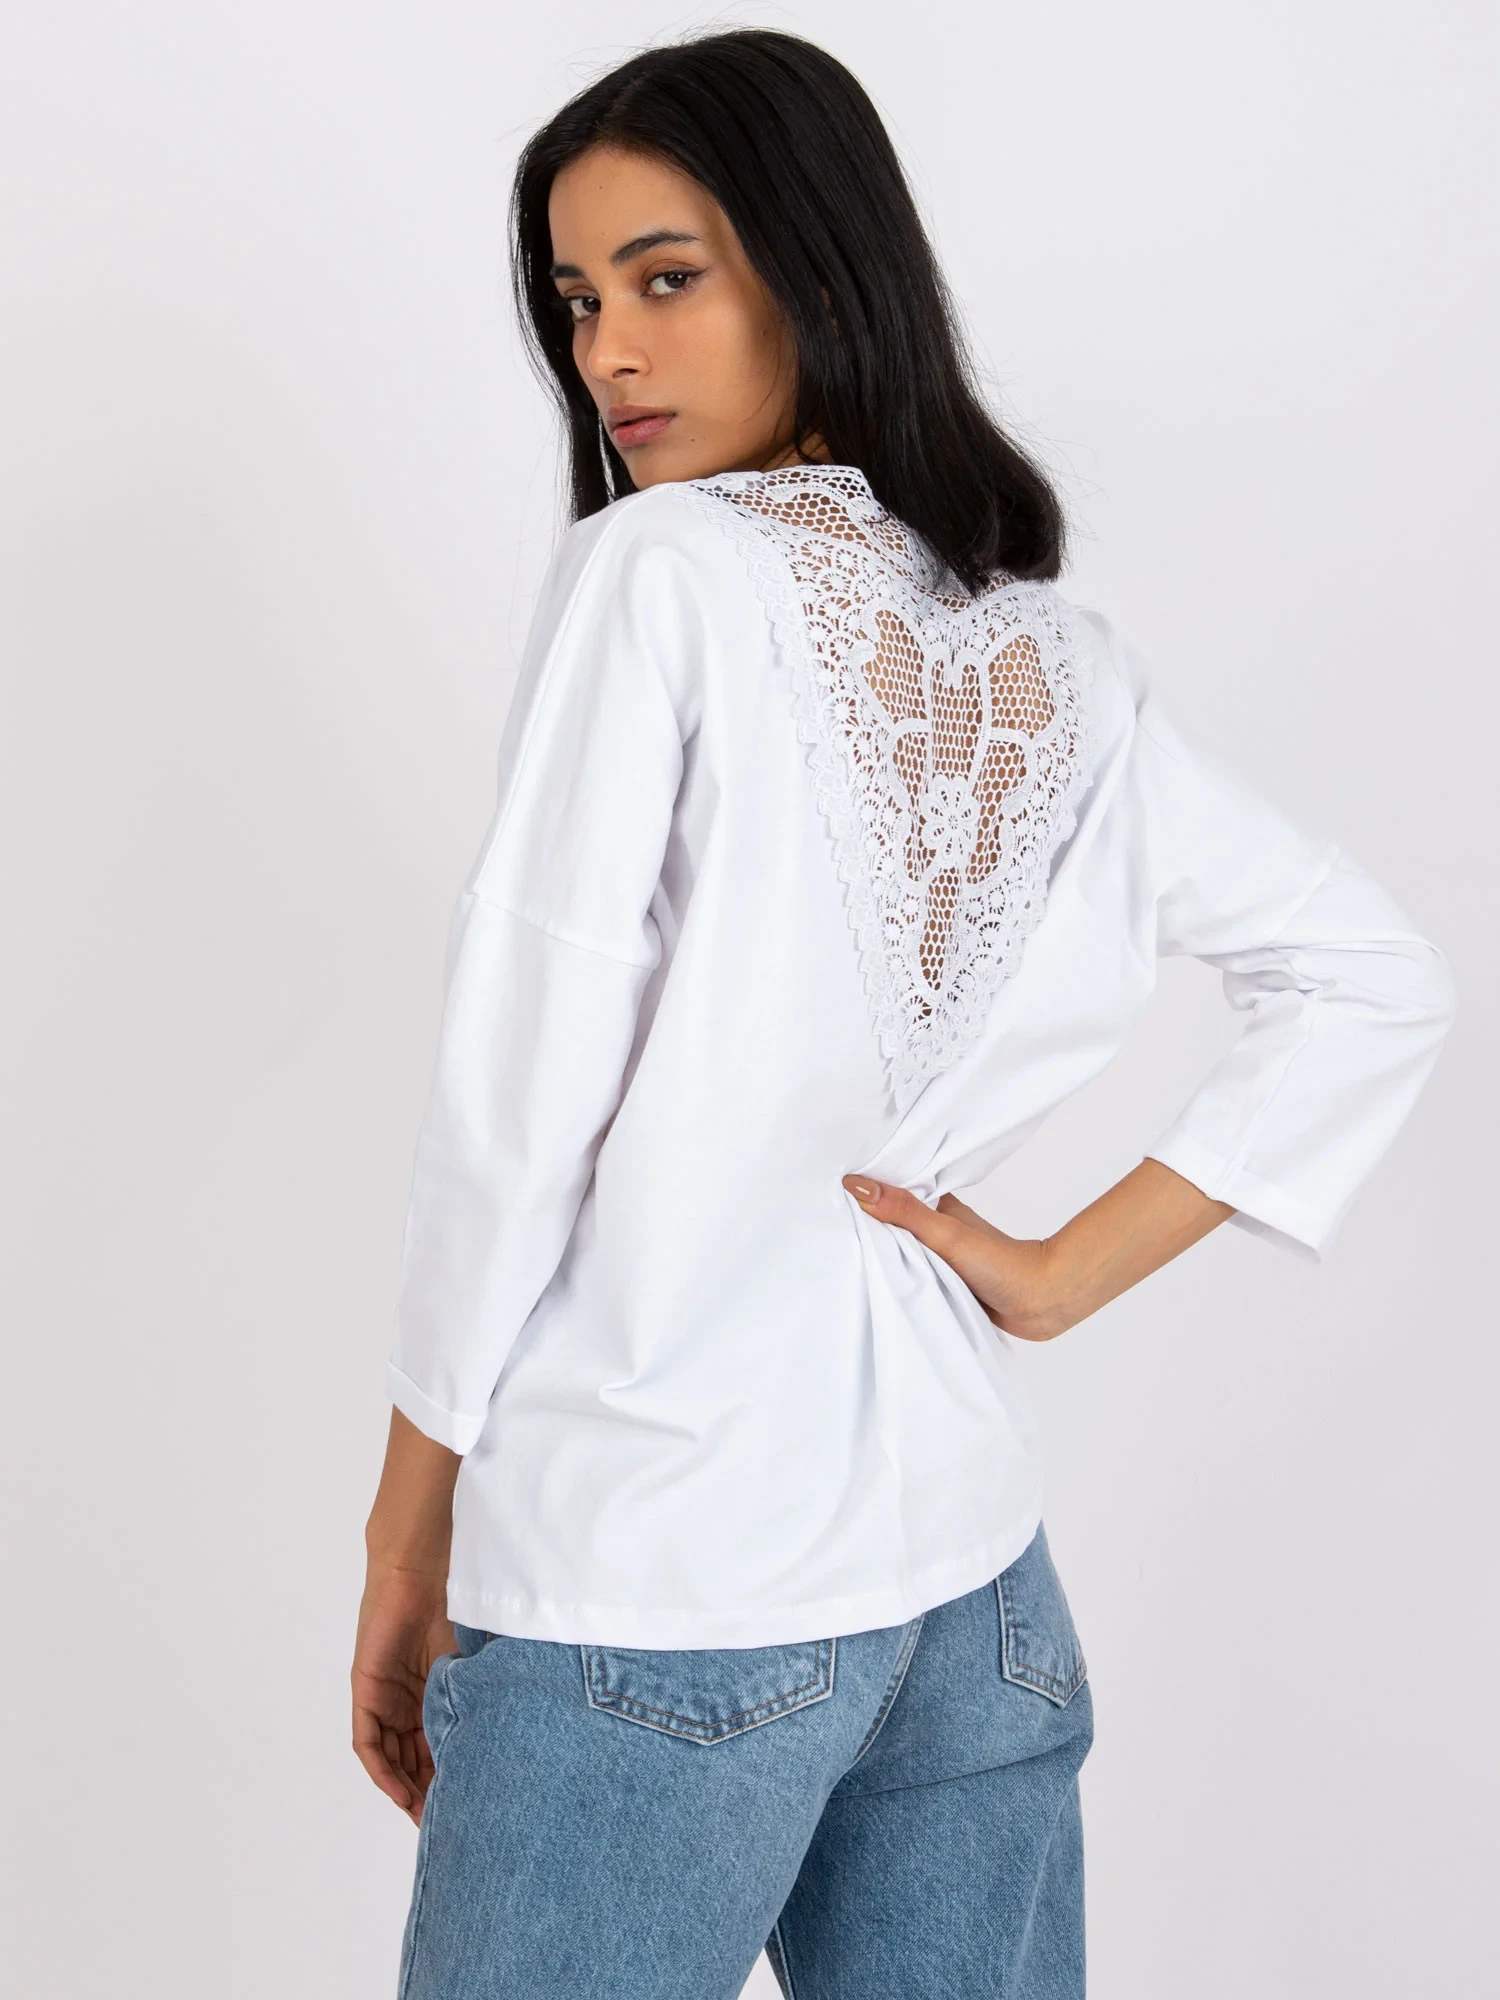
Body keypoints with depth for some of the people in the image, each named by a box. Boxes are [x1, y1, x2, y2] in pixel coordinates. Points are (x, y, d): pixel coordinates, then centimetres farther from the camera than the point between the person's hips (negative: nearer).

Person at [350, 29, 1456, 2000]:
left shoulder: (659, 567, -10)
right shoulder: (1059, 663, 8)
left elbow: (520, 1094, -12)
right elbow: (1379, 980, 11)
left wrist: (408, 1537, -3)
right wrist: (1061, 1279, 7)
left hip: (655, 1589, -6)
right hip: (969, 1558, 7)